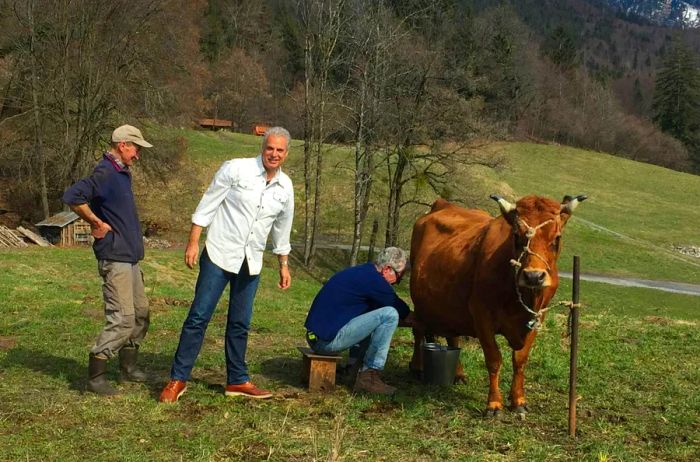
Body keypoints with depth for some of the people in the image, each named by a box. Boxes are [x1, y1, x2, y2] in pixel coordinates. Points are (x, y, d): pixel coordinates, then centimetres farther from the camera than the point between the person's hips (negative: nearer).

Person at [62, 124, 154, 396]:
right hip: (115, 259, -10)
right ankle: (95, 376, -1)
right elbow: (72, 197, -28)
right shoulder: (105, 173, -15)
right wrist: (98, 224, -18)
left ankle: (128, 367, 28)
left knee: (140, 314, 16)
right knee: (122, 319, -10)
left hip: (130, 258, 10)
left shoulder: (122, 174, 15)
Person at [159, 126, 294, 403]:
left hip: (251, 263, 4)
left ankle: (237, 381, 23)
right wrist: (193, 243, -11)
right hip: (219, 255, -4)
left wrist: (284, 265, 20)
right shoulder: (236, 169, -10)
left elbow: (282, 229, 17)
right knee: (198, 317, -4)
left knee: (240, 324, 12)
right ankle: (178, 379, 5)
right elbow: (207, 206, -7)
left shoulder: (285, 187, 5)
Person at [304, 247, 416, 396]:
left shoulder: (362, 272, 17)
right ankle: (369, 376, -7)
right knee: (390, 315, -13)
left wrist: (408, 319, 20)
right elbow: (403, 313, -1)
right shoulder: (372, 279, -12)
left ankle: (355, 368, 17)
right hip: (327, 341, -10)